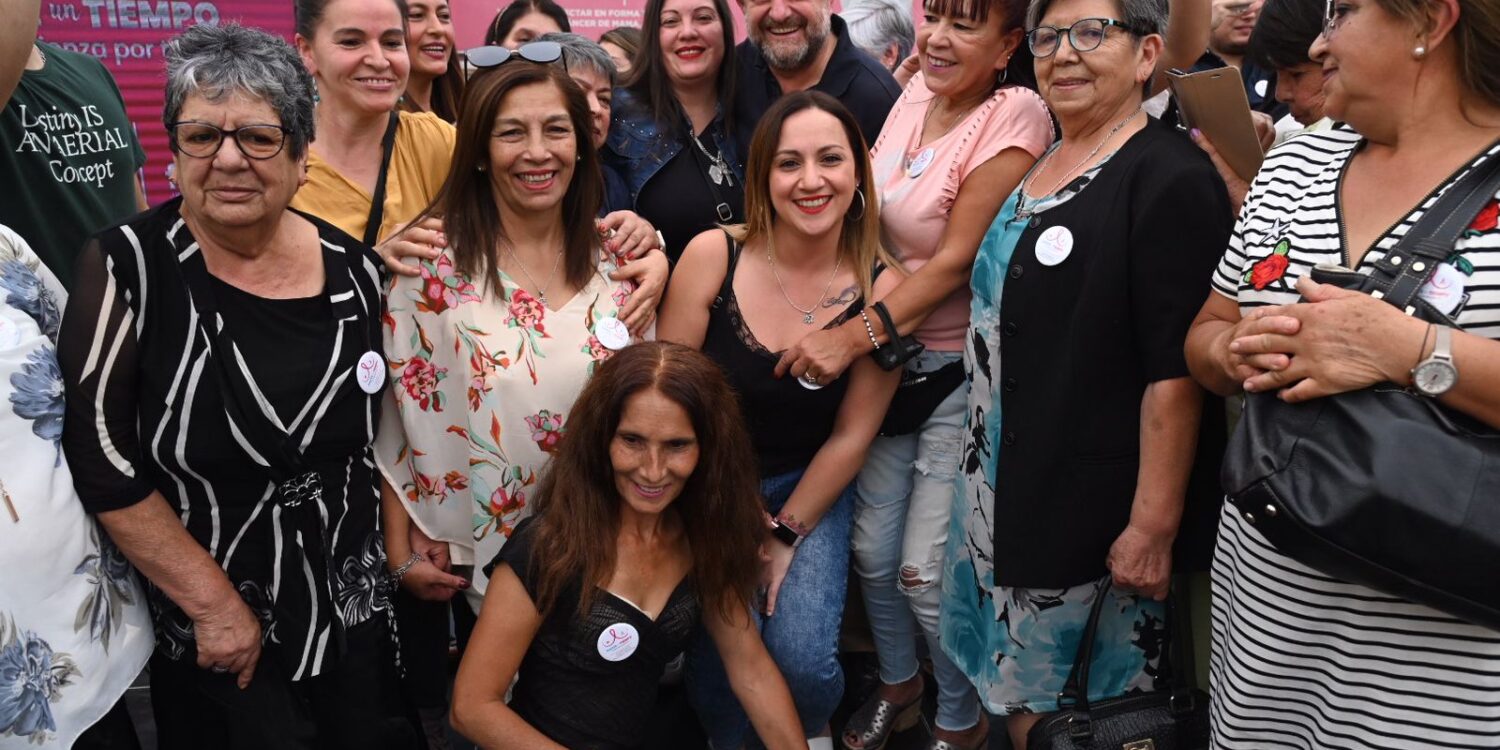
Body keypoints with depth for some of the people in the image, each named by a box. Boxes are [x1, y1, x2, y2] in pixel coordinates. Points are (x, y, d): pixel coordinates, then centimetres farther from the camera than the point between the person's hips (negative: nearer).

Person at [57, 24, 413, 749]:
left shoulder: (352, 269, -3)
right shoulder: (129, 265, -14)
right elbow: (101, 462, -15)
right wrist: (213, 600, -15)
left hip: (355, 611, 4)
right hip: (208, 635, -3)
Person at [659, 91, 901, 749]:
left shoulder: (880, 286, -12)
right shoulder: (711, 256, -16)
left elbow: (851, 435, -6)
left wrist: (785, 536, -5)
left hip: (809, 490, 1)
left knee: (802, 660, -14)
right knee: (721, 654, -16)